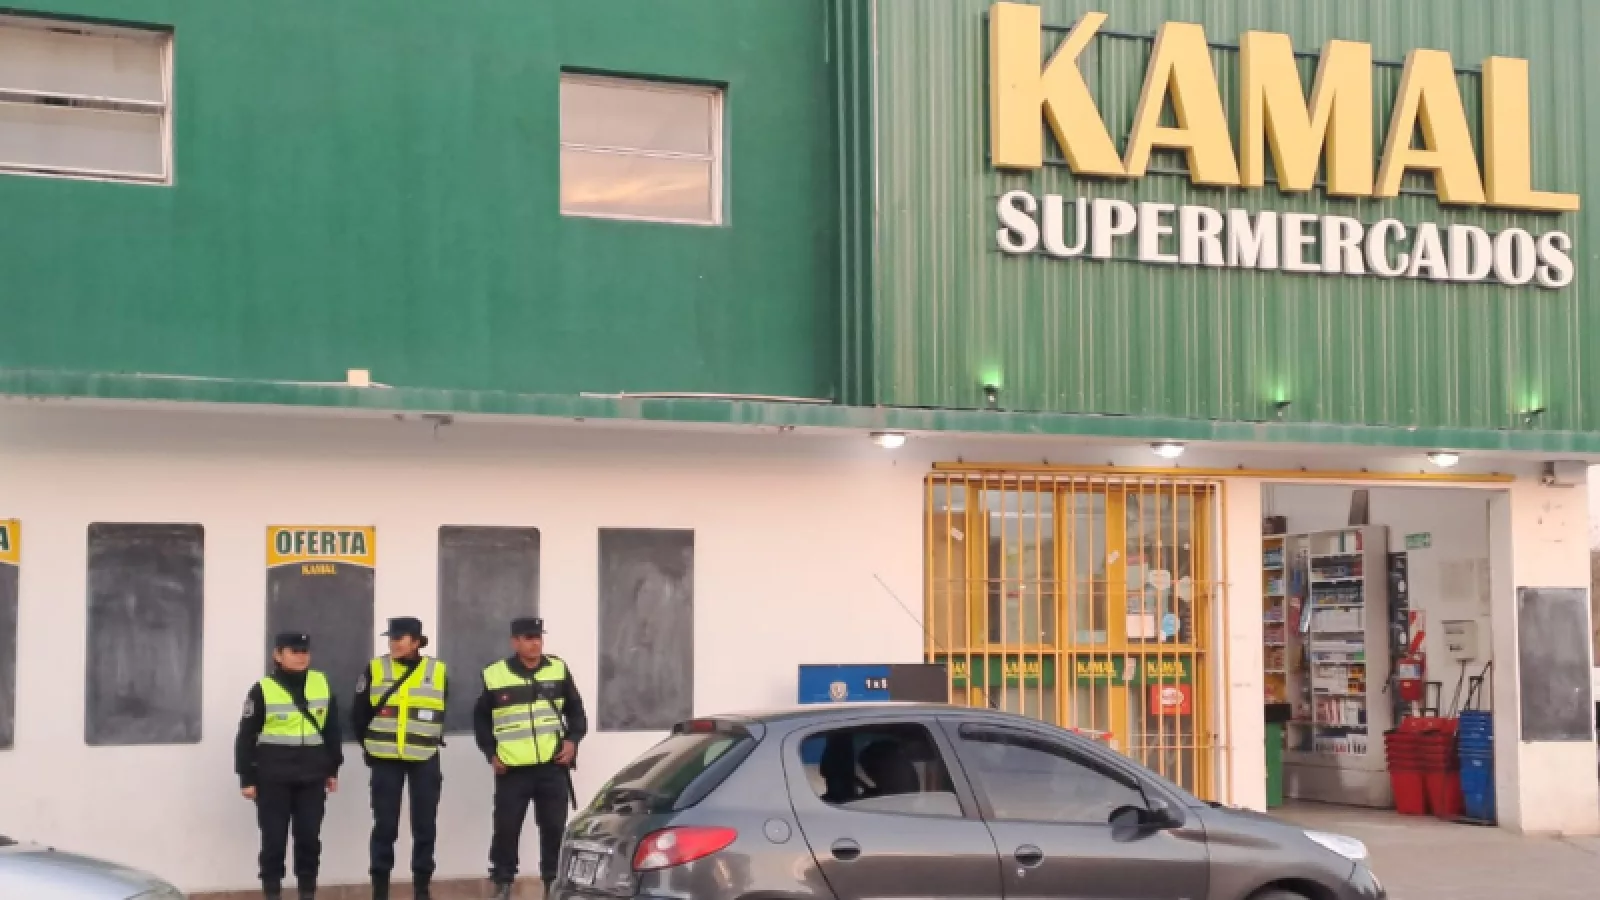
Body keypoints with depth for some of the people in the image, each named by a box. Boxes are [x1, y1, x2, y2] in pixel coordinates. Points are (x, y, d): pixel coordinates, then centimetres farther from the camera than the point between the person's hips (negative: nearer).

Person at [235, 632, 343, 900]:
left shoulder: (322, 684, 6)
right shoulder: (263, 690, -5)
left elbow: (332, 729, 14)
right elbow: (246, 737, -3)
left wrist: (333, 769, 14)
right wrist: (247, 778, -5)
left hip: (312, 779, 3)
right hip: (273, 780, -3)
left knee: (309, 838, 7)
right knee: (274, 839, 1)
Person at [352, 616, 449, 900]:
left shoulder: (438, 671, 1)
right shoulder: (375, 670, -1)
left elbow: (447, 714, 11)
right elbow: (359, 714, 5)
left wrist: (432, 741, 9)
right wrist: (371, 746, 7)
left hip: (425, 761, 1)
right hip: (386, 761, -1)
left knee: (425, 825, 3)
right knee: (385, 825, 0)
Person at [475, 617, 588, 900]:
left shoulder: (558, 669, 4)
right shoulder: (495, 675, -1)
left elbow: (576, 710, 13)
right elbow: (480, 719, 9)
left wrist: (572, 739, -2)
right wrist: (491, 753, 0)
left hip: (553, 766, 2)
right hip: (512, 769, -1)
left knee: (555, 827, 4)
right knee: (506, 827, 1)